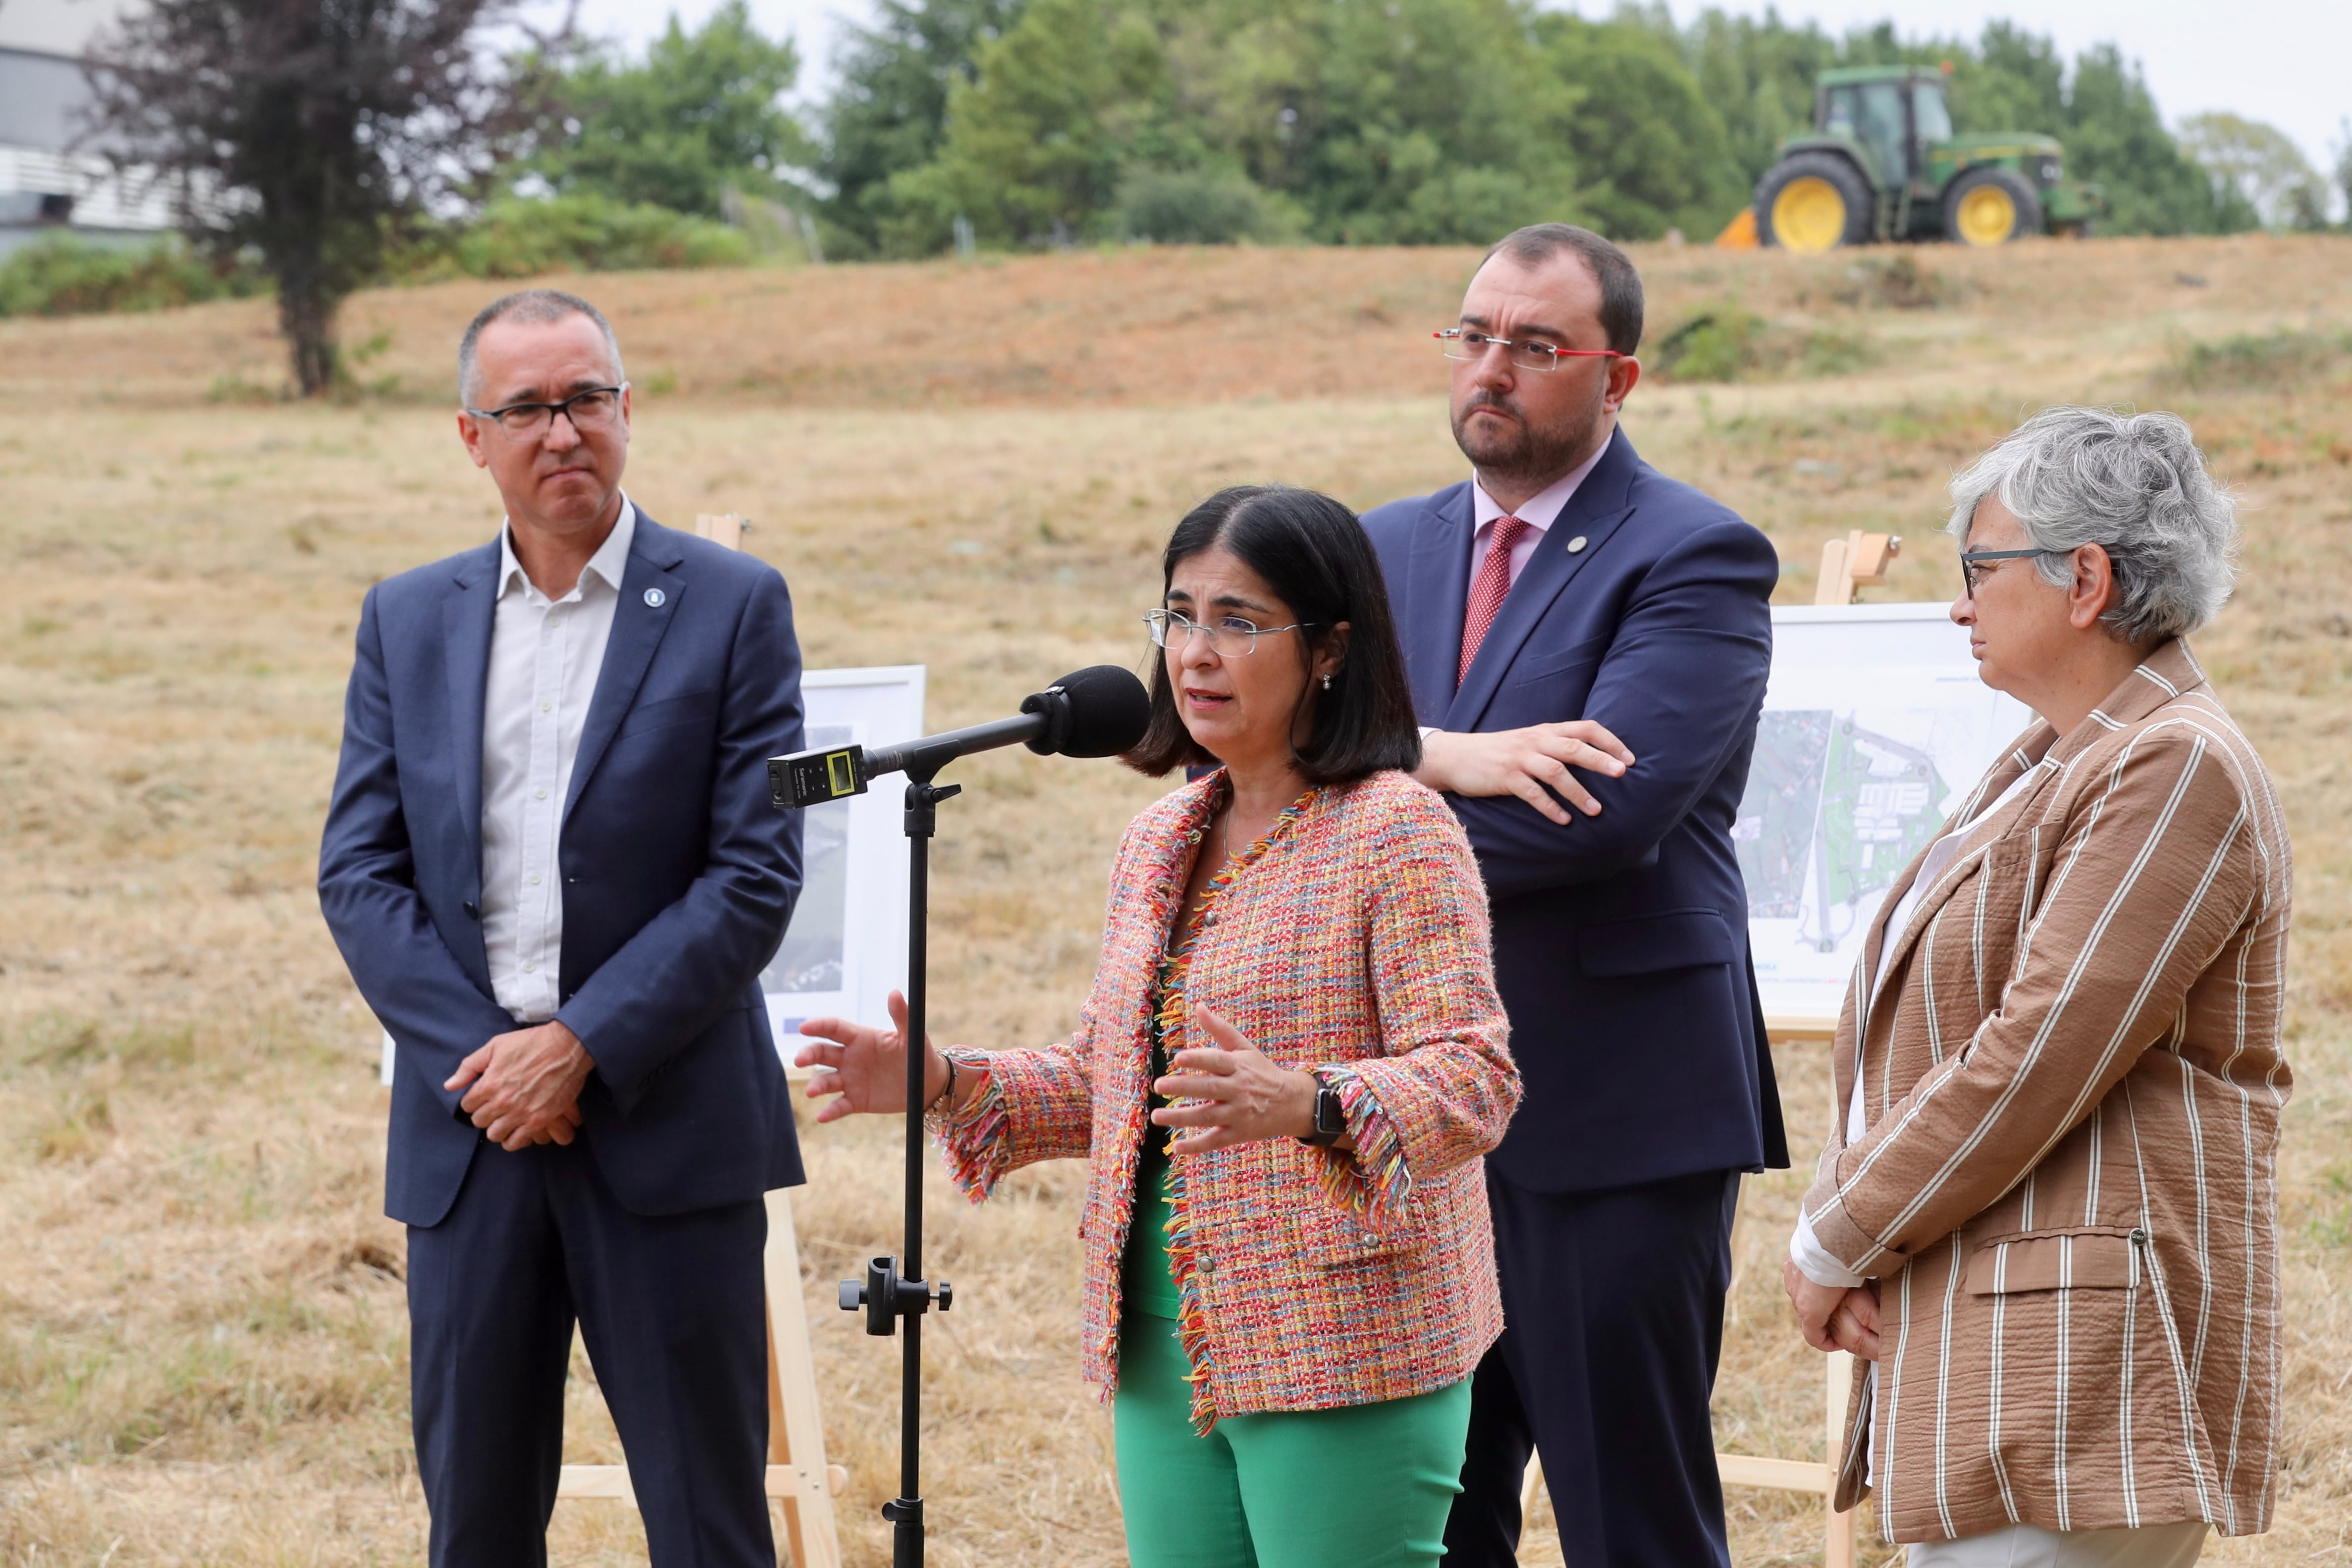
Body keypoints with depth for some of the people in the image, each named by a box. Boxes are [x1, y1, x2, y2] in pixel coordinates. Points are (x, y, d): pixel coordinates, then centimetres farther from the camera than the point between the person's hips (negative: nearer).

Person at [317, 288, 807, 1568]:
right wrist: (481, 1055, -9)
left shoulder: (732, 606, 0)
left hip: (663, 1122, -3)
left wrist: (583, 1050, -13)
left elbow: (758, 872, -7)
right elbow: (359, 872, 5)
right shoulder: (408, 621, 10)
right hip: (469, 1128, 3)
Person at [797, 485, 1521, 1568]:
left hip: (1348, 1362, -7)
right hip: (1166, 1360, 7)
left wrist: (1304, 1105, -34)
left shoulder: (1394, 831, -9)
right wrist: (947, 1084, 6)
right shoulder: (1158, 842, 15)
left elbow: (1474, 1085, -17)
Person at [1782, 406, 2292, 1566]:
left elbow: (2034, 1063, -19)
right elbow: (1940, 1025, 17)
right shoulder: (2060, 764, 21)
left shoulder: (2178, 775, -13)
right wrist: (1842, 1226, 1)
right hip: (1985, 1340, 10)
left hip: (2083, 1352, -10)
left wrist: (1837, 1242, -10)